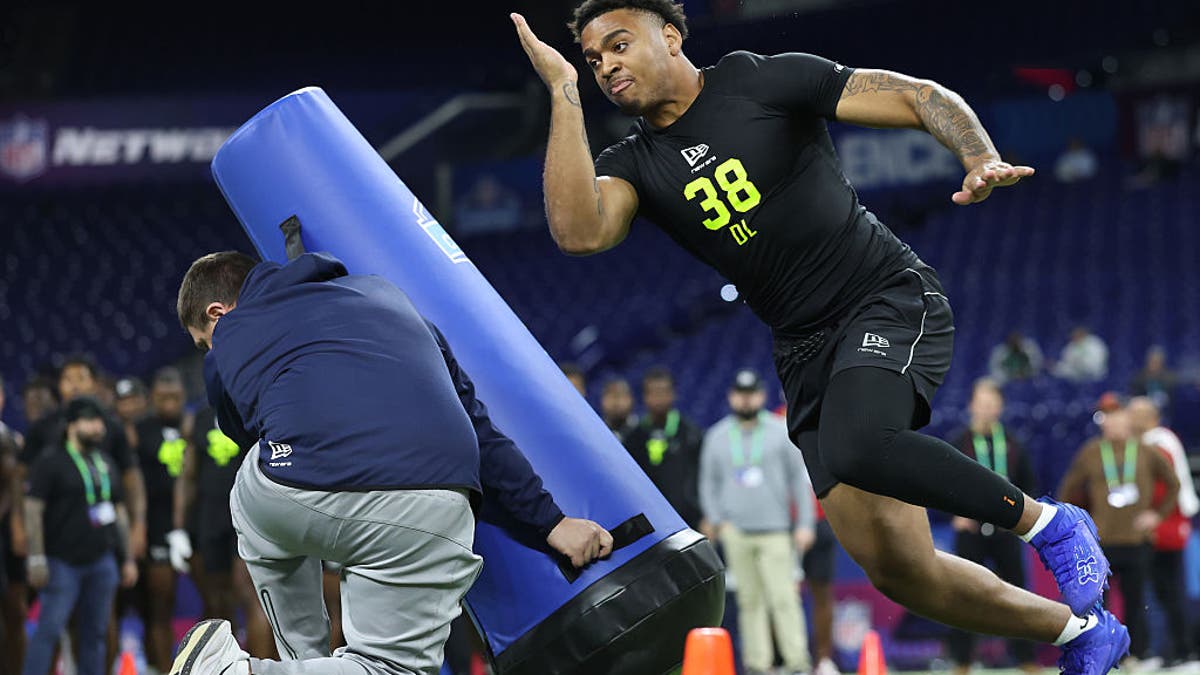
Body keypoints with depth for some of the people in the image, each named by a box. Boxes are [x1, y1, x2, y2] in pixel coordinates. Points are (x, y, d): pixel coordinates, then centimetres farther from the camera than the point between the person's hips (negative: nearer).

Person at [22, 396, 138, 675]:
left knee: (95, 633, 7)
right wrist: (36, 558, -16)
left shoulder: (104, 462, 16)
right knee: (50, 629, -11)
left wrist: (127, 558, 17)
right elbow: (32, 509, -10)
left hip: (102, 561, 6)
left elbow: (119, 512, 21)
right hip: (63, 563, -6)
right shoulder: (51, 461, -4)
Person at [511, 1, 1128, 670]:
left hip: (891, 297, -5)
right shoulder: (635, 163, 6)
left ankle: (1046, 522, -14)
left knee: (854, 446, -36)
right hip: (808, 350, 6)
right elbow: (580, 231, -17)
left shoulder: (761, 81, -5)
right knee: (895, 568, 0)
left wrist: (983, 159, -25)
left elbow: (922, 96, -5)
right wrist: (565, 92, -15)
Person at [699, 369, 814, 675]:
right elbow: (709, 482, 15)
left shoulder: (781, 432, 5)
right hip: (736, 532, 2)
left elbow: (800, 478, 6)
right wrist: (715, 519, 1)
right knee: (749, 600, 1)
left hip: (775, 531, -2)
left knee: (784, 598, -11)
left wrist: (805, 524, 0)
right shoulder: (717, 436, 11)